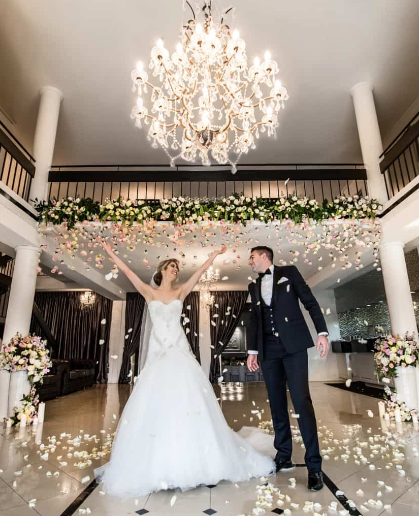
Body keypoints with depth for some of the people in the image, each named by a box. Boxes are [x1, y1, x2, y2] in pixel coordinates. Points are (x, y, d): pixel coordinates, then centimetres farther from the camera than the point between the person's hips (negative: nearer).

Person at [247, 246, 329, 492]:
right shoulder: (254, 286, 17)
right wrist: (252, 350, 14)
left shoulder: (289, 272, 5)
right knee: (277, 404, 7)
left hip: (294, 344, -4)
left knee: (302, 402, -7)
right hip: (269, 350, 4)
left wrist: (322, 332, -7)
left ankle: (314, 465, 2)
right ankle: (284, 457, 19)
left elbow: (310, 301, 1)